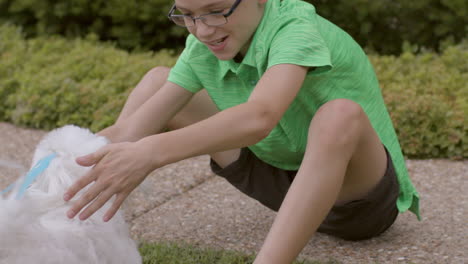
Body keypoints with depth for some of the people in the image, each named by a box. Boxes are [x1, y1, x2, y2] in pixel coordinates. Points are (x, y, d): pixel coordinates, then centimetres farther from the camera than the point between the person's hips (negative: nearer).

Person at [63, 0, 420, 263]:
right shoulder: (203, 47, -8)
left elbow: (259, 117, -48)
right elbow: (130, 129, -12)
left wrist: (153, 153, -57)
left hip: (363, 192, -6)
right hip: (287, 181, 7)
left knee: (340, 115, -43)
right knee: (158, 81, 2)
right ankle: (81, 227, -1)